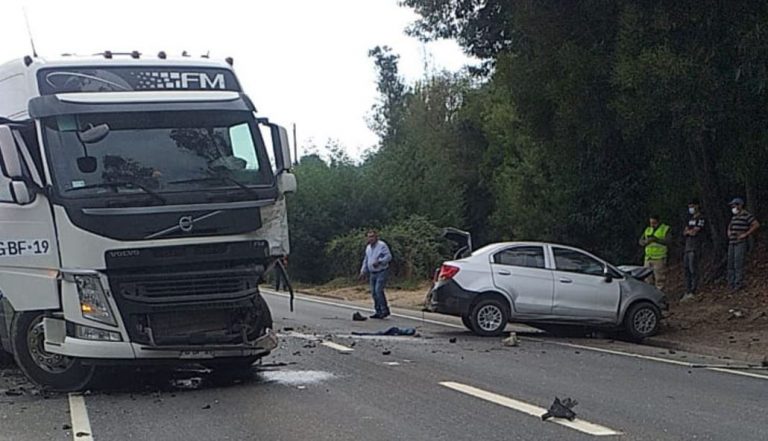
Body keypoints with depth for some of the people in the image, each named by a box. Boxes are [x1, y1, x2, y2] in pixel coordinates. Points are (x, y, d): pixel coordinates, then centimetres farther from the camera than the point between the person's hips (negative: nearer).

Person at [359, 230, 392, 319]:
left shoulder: (382, 245, -10)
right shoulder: (368, 247, 14)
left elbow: (388, 256, -17)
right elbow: (366, 260, 23)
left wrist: (379, 261, -28)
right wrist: (363, 271, 16)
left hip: (382, 272, -8)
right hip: (372, 273, 8)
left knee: (378, 290, -18)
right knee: (374, 293, 5)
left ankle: (385, 310, -11)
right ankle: (378, 312, 11)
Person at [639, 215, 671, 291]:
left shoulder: (665, 229, 0)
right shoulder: (648, 230, 15)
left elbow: (667, 242, -13)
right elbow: (641, 241, 12)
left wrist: (655, 239, -24)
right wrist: (645, 242, -11)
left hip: (659, 259, -5)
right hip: (648, 258, 5)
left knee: (659, 279, -8)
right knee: (649, 280, 5)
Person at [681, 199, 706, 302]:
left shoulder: (701, 219, -5)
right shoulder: (690, 219, 21)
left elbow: (694, 232, -14)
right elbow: (684, 233, 15)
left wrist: (688, 231, 5)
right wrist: (689, 231, -5)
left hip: (695, 248, -9)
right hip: (687, 247, 9)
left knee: (693, 270, -9)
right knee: (686, 270, 7)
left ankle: (692, 293, -10)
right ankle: (687, 293, 10)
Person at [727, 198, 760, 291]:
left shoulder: (746, 215, -8)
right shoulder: (735, 216, 18)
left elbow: (756, 225, -19)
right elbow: (730, 225, 39)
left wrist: (746, 234, -17)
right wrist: (729, 231, 17)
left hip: (741, 243, -8)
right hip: (732, 243, 8)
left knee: (738, 264, -11)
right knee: (731, 264, 7)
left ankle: (739, 284, -8)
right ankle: (731, 283, 12)